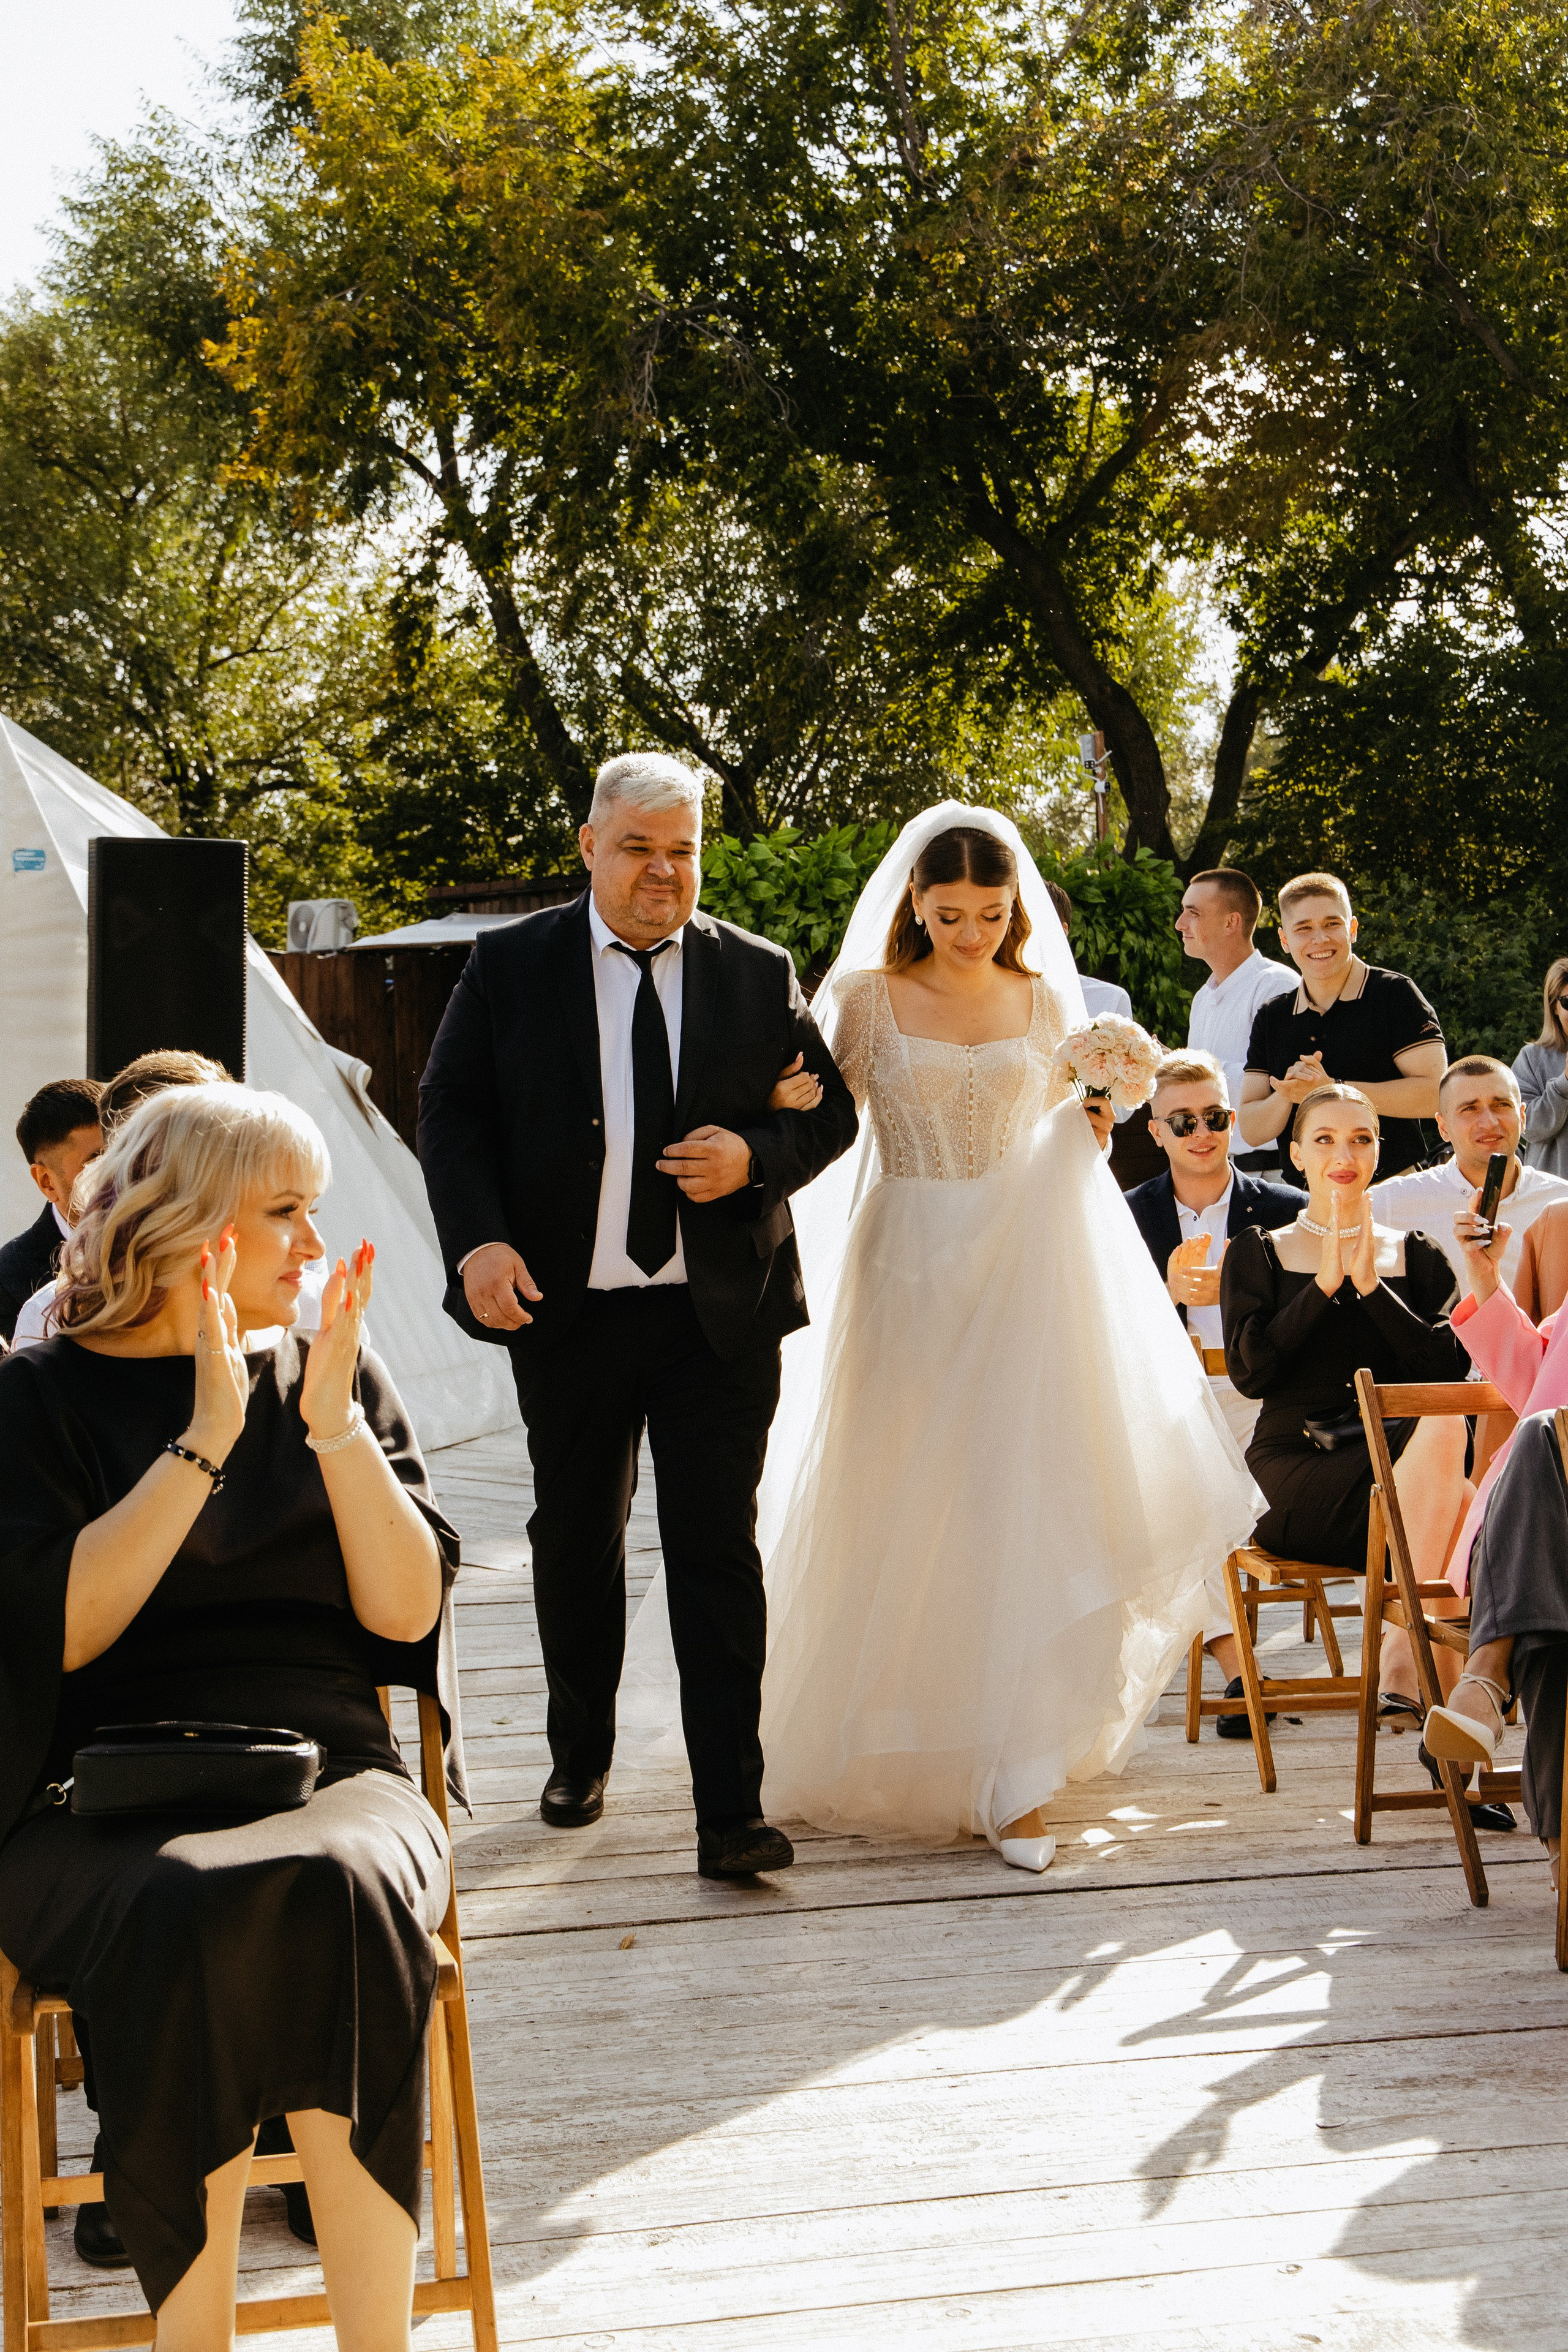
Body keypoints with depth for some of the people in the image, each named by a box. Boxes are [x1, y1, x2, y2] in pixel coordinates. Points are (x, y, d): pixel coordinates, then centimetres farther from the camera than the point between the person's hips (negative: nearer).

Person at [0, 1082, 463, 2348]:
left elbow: (408, 1612, 5)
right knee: (188, 1918, -36)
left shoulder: (339, 1377, 15)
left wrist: (333, 1425, -5)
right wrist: (204, 1441, -11)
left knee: (340, 1897, -34)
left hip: (329, 1778, 2)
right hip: (108, 1805, -2)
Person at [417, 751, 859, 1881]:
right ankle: (580, 1757, 37)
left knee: (718, 1552, -5)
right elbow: (451, 1111, 1)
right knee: (575, 1542, 16)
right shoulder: (510, 965, 2)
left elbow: (831, 1111, 9)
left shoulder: (759, 973, 5)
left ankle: (731, 1813, -3)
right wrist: (477, 1241, -14)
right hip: (567, 1316, 1)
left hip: (719, 1317, -1)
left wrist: (756, 1157, -12)